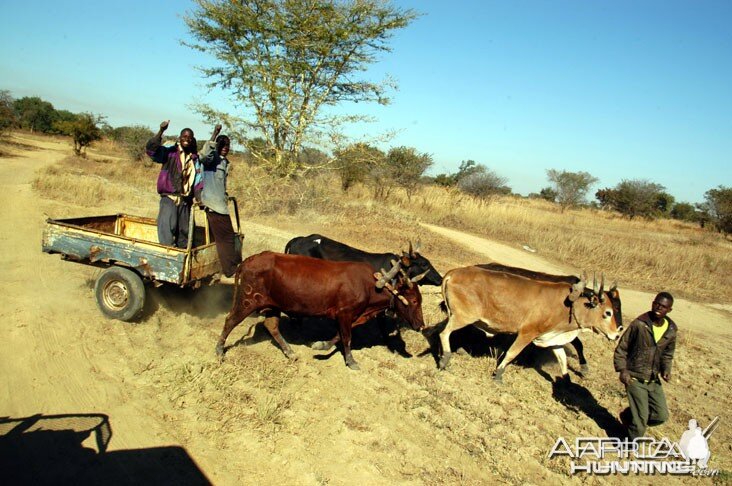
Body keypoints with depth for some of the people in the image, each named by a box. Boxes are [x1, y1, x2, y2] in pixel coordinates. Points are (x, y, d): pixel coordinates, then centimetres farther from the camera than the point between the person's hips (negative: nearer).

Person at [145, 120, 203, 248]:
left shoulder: (195, 159, 13)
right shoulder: (170, 153, 0)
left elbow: (198, 181, 11)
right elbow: (151, 148, -15)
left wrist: (200, 198, -3)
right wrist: (161, 131, -27)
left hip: (185, 200, 5)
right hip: (169, 197, -5)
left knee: (184, 230, 10)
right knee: (167, 226, -21)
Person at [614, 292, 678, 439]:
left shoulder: (671, 331, 0)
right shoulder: (639, 324, -15)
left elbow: (667, 354, 16)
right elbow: (621, 348, -9)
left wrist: (666, 369, -2)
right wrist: (622, 370, -18)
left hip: (654, 380, 6)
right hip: (635, 378, -6)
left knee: (661, 415, 10)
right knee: (641, 418, -2)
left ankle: (628, 416, 33)